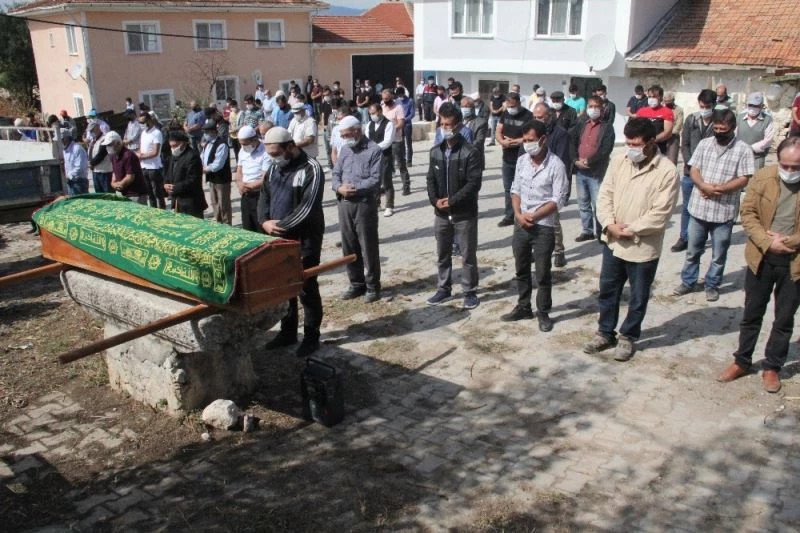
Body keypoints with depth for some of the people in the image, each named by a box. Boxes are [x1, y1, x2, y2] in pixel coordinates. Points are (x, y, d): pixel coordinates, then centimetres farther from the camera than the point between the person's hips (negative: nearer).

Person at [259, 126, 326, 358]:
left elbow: (307, 208, -21)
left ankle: (311, 336, 15)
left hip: (304, 240, -7)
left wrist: (280, 225, -19)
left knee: (307, 288, 2)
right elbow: (264, 198, 11)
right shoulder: (274, 168, 10)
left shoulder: (311, 169, -14)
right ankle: (288, 332, 28)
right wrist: (265, 222, -9)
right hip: (279, 238, 7)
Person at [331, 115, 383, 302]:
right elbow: (336, 174, 11)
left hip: (365, 204, -6)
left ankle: (373, 287, 11)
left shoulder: (373, 150, -7)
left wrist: (354, 188, -19)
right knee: (349, 247, 11)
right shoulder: (344, 149, 13)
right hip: (344, 204, 6)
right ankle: (356, 284, 24)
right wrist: (339, 188, -10)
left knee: (369, 247, 1)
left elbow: (375, 180, -14)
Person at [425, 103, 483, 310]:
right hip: (441, 213, 5)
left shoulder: (470, 152, -12)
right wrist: (435, 200, -9)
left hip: (465, 213, -5)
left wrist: (452, 200, -19)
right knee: (442, 254, 15)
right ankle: (444, 288, 30)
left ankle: (470, 291, 19)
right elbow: (431, 179, 8)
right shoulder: (436, 152, 6)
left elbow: (474, 183, -17)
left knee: (468, 255, 5)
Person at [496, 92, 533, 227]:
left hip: (522, 159, -6)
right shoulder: (505, 114, 9)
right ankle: (509, 216, 21)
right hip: (507, 158, 6)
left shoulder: (528, 116, -11)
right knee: (508, 188, 12)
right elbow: (498, 132, 7)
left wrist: (514, 141, -17)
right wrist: (502, 141, -15)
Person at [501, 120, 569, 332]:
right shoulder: (521, 160, 3)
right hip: (520, 224, 5)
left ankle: (543, 313, 19)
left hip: (543, 227, -5)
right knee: (521, 270, 16)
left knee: (542, 273, 4)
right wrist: (518, 214, -7)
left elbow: (558, 200, -14)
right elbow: (515, 190, 8)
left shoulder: (556, 165, -13)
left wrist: (534, 216, -18)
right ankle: (523, 307, 31)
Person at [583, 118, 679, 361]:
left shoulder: (667, 171, -15)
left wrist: (631, 230, -18)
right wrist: (609, 224, -14)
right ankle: (605, 333, 33)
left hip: (643, 247, -4)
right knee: (607, 290, 16)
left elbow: (660, 213, -18)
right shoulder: (619, 162, 0)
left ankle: (628, 337, 30)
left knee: (638, 297, 11)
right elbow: (605, 195, 0)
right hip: (613, 241, 5)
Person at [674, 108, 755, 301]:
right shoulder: (704, 144, 3)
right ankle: (687, 282, 29)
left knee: (719, 254, 10)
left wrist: (718, 189, -19)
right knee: (693, 250, 15)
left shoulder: (743, 150, -6)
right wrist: (704, 186, -18)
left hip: (724, 211, -2)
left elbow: (743, 180, -10)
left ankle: (712, 285, 27)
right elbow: (693, 170, 0)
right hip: (699, 208, 3)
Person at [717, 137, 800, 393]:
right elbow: (747, 212, -5)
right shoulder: (763, 177, -7)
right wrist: (767, 242, -16)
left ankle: (772, 367, 27)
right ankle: (742, 362, 28)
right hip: (761, 258, 1)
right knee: (752, 314, 14)